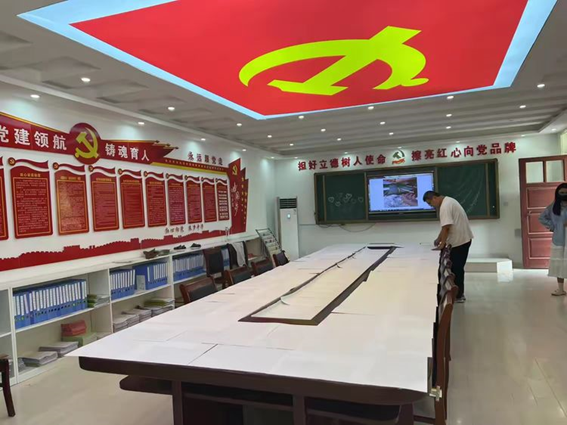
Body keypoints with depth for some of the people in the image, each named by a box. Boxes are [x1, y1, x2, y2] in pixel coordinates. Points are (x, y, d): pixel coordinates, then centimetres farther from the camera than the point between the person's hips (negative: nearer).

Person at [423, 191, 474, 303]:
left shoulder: (445, 206, -21)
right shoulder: (447, 201, 13)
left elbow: (446, 227, -26)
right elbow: (446, 226, 18)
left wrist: (442, 244, -18)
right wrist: (439, 239, 15)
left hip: (459, 241, -10)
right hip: (463, 239, 10)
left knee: (456, 268, -1)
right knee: (457, 267, 17)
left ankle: (458, 296, 7)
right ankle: (459, 293, 26)